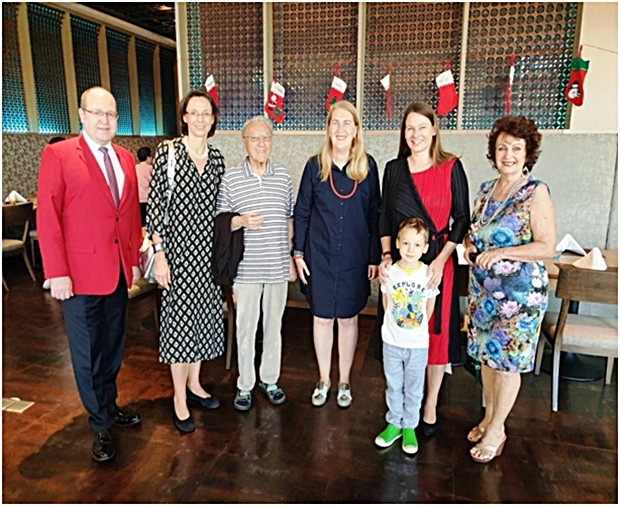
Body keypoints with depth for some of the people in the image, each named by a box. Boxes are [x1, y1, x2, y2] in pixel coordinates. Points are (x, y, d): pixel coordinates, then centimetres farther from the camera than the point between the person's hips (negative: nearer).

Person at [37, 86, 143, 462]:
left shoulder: (126, 158, 10)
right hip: (81, 273, -5)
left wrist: (134, 259, 9)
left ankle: (110, 406, 36)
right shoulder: (58, 155, -6)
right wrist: (56, 272, -15)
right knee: (88, 353, 8)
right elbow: (47, 216, -10)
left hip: (119, 271, 5)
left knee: (113, 347, 17)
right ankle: (102, 425, 24)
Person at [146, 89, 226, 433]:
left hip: (208, 248, 5)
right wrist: (159, 254, -14)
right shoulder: (167, 152, -7)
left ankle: (194, 383, 31)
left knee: (202, 313, 13)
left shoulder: (216, 158, 8)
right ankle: (180, 398, 16)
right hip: (178, 247, -5)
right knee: (179, 315, 1)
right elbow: (154, 205, -9)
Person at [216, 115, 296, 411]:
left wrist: (292, 258, 9)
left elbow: (289, 220, 10)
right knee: (246, 328, 7)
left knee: (274, 325, 14)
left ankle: (269, 379, 33)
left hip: (278, 266, 2)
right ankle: (245, 385, 25)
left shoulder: (283, 176, 5)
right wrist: (240, 221, -19)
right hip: (246, 268, -2)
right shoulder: (230, 178, -3)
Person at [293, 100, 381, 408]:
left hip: (354, 257, 0)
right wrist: (298, 253, -1)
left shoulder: (368, 166, -2)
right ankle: (323, 379, 30)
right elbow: (301, 212, 2)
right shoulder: (315, 166, -2)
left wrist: (374, 257, 0)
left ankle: (344, 381, 31)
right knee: (321, 317, 11)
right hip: (319, 256, 0)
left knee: (348, 318, 12)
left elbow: (374, 215, 1)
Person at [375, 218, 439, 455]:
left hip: (418, 344, -1)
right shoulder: (390, 272, -8)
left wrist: (417, 327, 7)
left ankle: (409, 426, 32)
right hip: (392, 342, 1)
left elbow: (430, 306, 3)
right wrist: (396, 325, 6)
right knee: (394, 387, 16)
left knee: (414, 389, 14)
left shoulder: (429, 274, -10)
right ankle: (394, 423, 34)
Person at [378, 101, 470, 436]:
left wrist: (441, 260, -12)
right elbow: (384, 217, 8)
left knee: (436, 331, 5)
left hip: (438, 261, -2)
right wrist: (386, 255, -4)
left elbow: (461, 219, -2)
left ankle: (430, 405, 22)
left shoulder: (451, 168, -2)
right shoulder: (394, 169, 6)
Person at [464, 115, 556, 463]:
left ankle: (496, 431, 22)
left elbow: (547, 247, -15)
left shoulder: (536, 192, -11)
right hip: (483, 288, 6)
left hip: (520, 291, -6)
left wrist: (502, 253, -24)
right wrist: (469, 246, -3)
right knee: (487, 354, 15)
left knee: (507, 359, 5)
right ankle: (489, 418, 34)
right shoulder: (486, 190, 8)